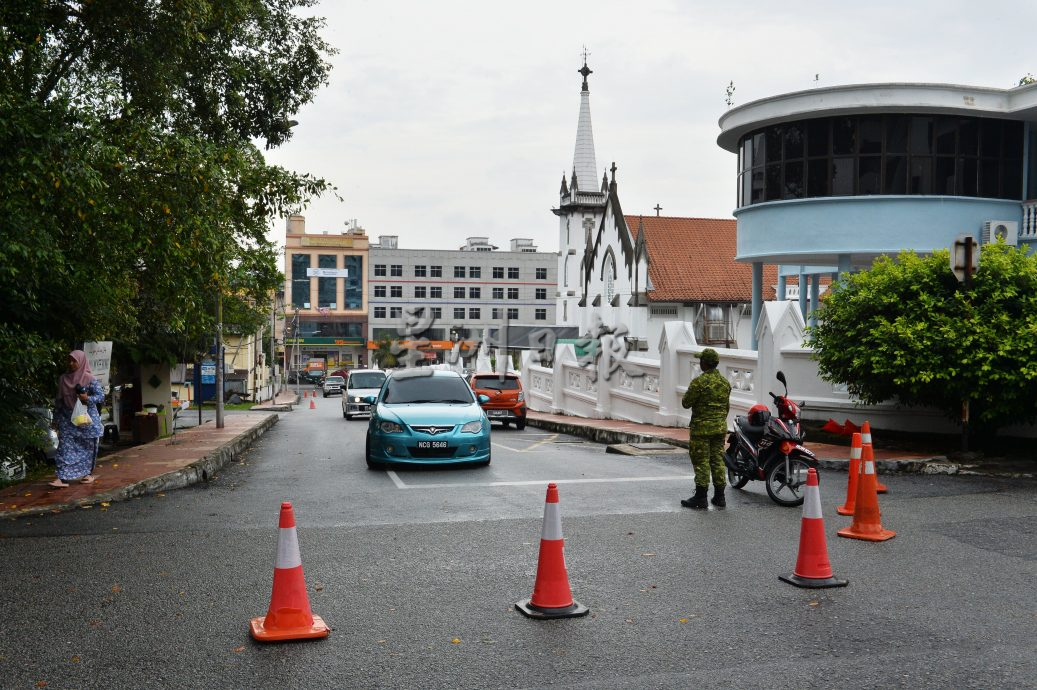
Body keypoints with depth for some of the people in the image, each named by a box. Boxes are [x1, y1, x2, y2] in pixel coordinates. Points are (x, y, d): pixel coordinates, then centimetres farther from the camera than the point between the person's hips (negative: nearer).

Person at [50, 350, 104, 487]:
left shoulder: (90, 379, -6)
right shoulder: (63, 379, 7)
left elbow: (101, 396, -9)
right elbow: (59, 400, 13)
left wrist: (88, 398, -27)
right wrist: (57, 418, 13)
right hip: (68, 419, 3)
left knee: (88, 447, 6)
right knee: (65, 446, -7)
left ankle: (89, 474, 22)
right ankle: (63, 478, -12)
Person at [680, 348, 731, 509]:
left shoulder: (699, 382, -15)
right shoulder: (725, 382, 8)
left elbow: (686, 403, -11)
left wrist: (687, 395, 10)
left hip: (701, 428, -7)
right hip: (720, 428, 7)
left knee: (701, 461, -2)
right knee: (718, 460, 11)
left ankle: (701, 498, -1)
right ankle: (719, 497, 15)